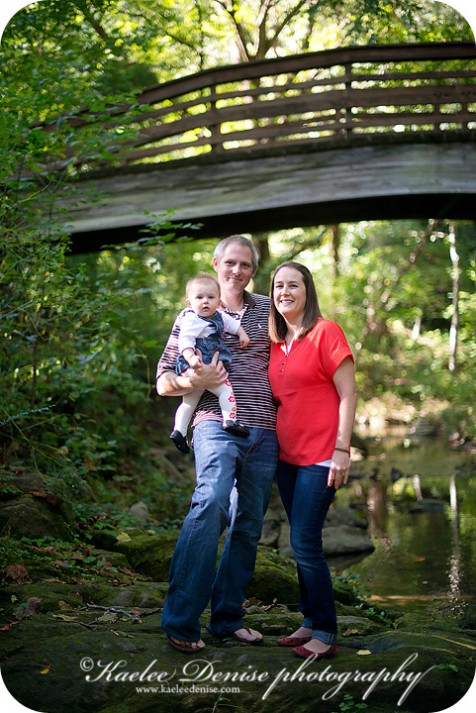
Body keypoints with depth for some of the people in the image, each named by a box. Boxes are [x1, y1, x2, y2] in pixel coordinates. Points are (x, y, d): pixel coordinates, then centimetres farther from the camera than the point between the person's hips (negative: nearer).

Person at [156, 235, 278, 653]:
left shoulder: (268, 310, 16)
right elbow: (163, 383, 7)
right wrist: (194, 382, -14)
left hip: (265, 430, 4)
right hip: (217, 424, -4)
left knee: (249, 524, 6)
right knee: (211, 501, -27)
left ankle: (228, 617, 18)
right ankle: (181, 619, -24)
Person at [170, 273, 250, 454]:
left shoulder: (218, 316, 15)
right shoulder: (191, 320, -14)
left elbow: (231, 323, 32)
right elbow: (185, 341, -24)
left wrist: (242, 334, 22)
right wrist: (191, 358, -38)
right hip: (197, 367, -10)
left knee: (189, 402, 14)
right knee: (225, 388, -16)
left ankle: (179, 430, 18)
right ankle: (230, 420, -18)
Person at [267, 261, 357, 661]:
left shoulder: (325, 332, -8)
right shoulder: (275, 342, 11)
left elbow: (348, 394, -10)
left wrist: (341, 450, -14)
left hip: (320, 458, -7)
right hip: (287, 456, 7)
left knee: (304, 543, -8)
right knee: (303, 544, 12)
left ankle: (325, 634, 3)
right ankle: (311, 623, 23)